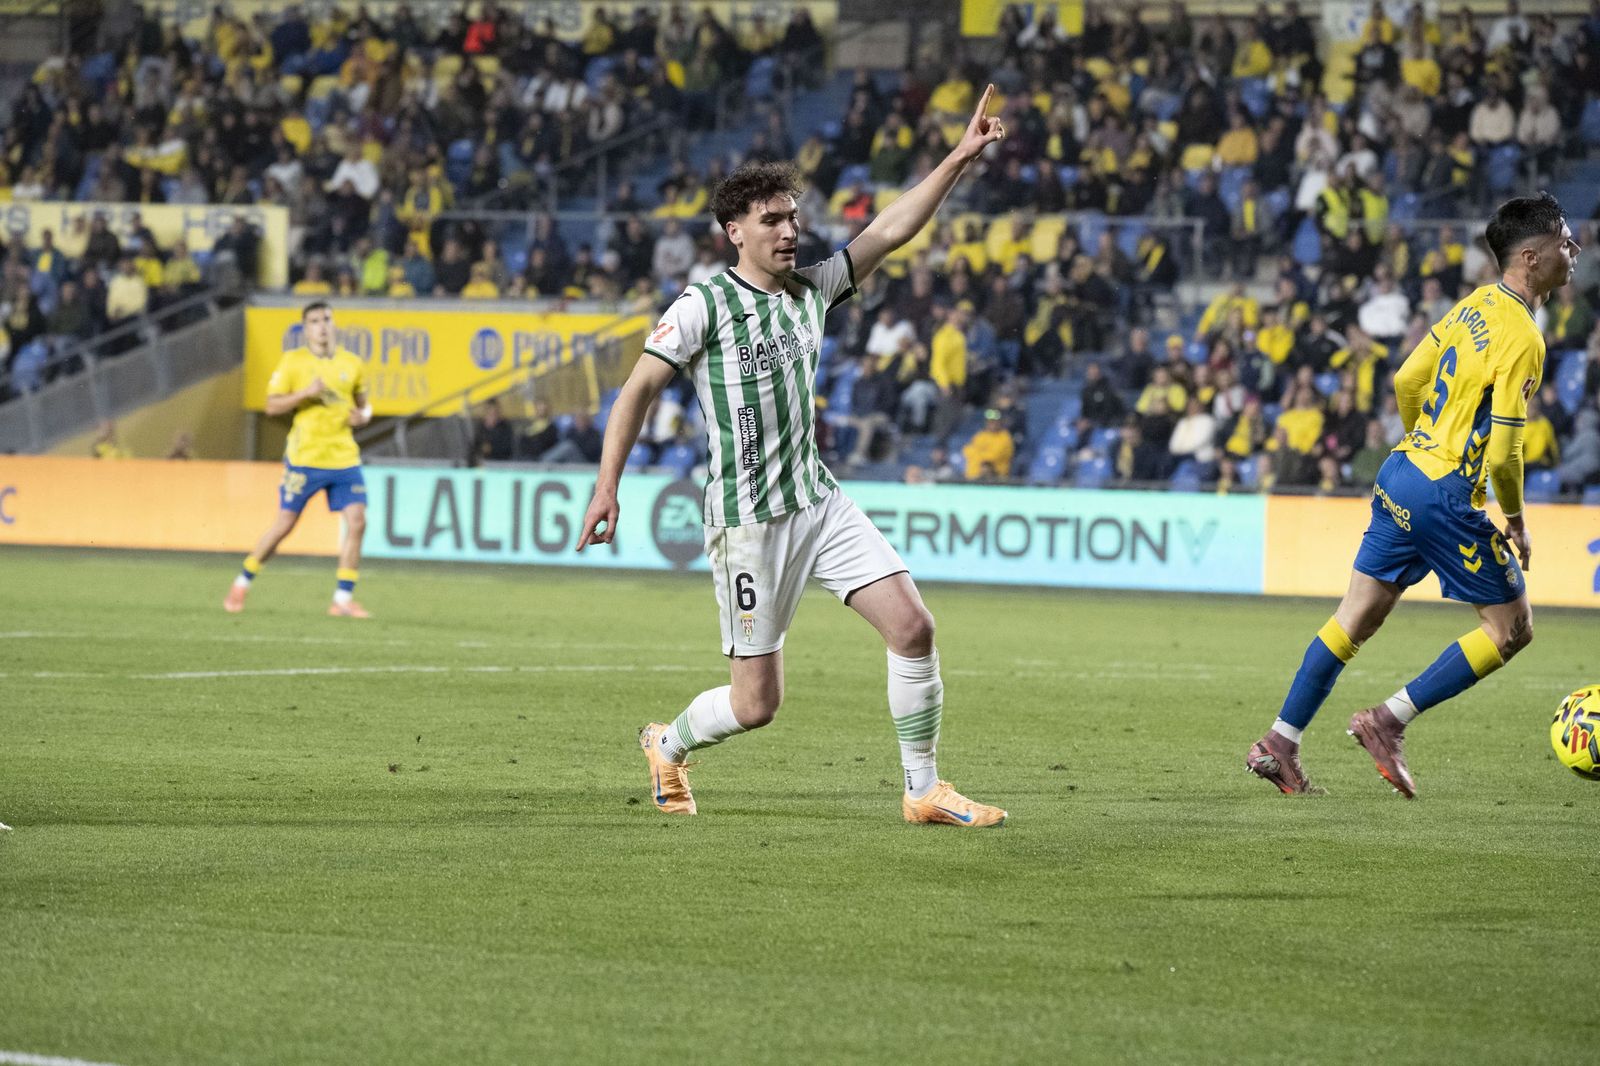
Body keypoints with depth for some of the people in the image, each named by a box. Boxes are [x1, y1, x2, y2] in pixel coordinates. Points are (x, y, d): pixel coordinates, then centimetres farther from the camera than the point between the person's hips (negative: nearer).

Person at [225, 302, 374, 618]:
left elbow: (363, 404, 19)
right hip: (304, 458, -3)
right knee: (284, 524, -1)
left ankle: (343, 599, -1)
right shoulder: (292, 361, -2)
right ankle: (242, 583, 18)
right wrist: (305, 393, -18)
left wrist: (362, 415, -4)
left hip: (344, 458, 3)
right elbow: (272, 405, -4)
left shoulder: (352, 364, 7)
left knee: (356, 521, -9)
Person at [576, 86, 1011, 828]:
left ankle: (923, 791, 3)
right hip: (748, 518, -6)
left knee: (913, 626, -8)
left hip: (819, 502, 6)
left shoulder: (810, 290, 8)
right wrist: (606, 486, -14)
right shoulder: (705, 305, -9)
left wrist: (959, 159, 0)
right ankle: (667, 746, 30)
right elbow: (638, 388, -7)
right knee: (756, 703, -2)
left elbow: (892, 230, 9)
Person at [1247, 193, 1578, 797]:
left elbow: (1406, 381, 15)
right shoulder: (1522, 339, -18)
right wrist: (1515, 519, -4)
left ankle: (1279, 744, 15)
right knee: (1512, 629, 4)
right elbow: (1503, 452, -20)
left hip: (1401, 475, 9)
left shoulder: (1474, 305, 9)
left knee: (1355, 620, 14)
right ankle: (1388, 723, 3)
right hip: (1448, 498, -9)